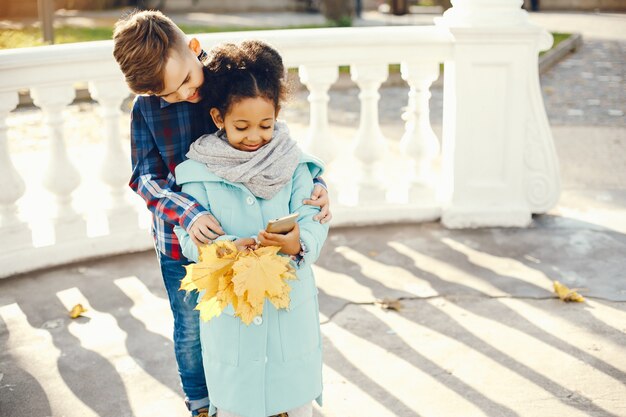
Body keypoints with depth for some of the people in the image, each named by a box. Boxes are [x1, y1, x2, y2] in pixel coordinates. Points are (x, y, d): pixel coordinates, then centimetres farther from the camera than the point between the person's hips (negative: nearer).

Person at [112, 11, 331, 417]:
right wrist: (187, 212, -34)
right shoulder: (145, 109, -14)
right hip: (182, 243, 0)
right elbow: (147, 178, -15)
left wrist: (314, 182, -22)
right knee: (192, 330, 18)